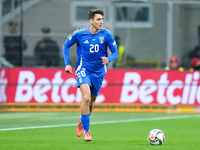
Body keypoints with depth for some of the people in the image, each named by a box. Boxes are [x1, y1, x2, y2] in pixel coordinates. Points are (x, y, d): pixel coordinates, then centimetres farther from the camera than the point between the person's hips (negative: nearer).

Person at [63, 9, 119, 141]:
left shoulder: (106, 35, -7)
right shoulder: (79, 33, -8)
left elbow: (115, 52, -2)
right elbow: (66, 46, 7)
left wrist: (108, 59, -24)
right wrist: (67, 64, -1)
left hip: (98, 72, 2)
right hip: (83, 69, -2)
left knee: (91, 102, 13)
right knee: (86, 98, -22)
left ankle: (82, 120, 45)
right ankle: (86, 131, -13)